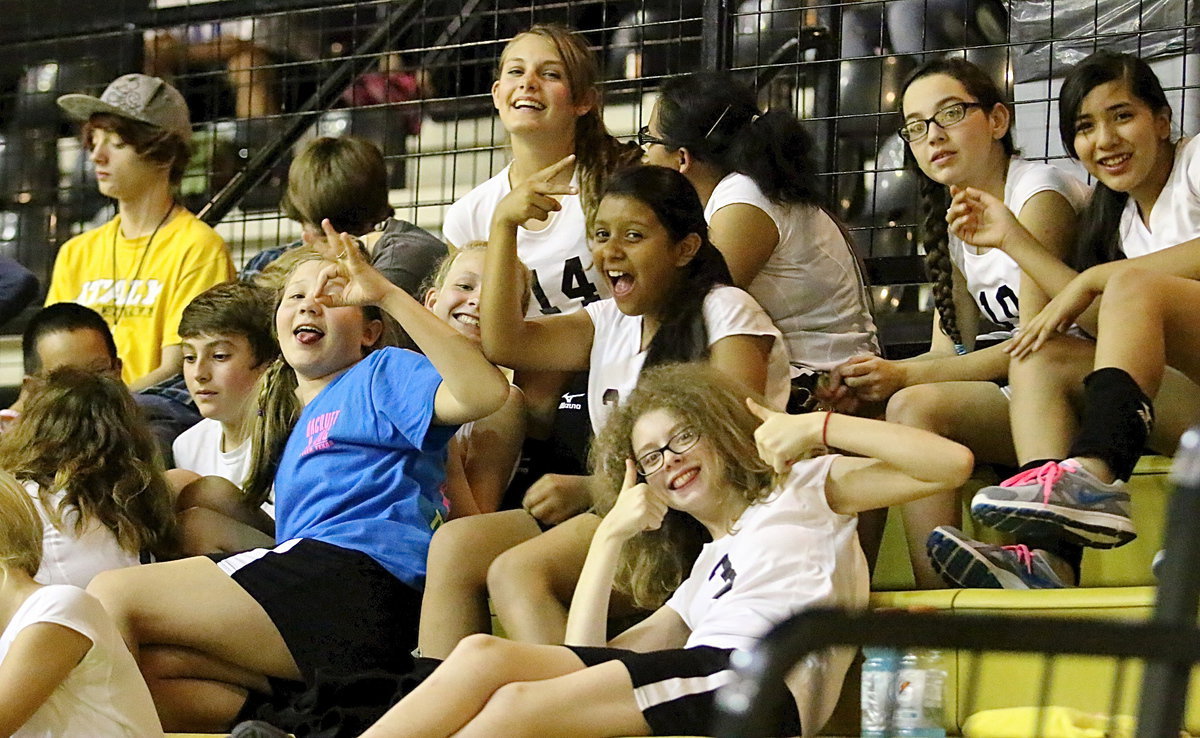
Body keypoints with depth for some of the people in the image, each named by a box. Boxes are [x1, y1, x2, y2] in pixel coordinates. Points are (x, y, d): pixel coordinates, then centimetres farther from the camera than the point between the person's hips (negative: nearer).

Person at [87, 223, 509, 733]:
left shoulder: (382, 375, 7)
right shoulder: (289, 414, 31)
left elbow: (483, 393, -15)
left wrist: (387, 293, -15)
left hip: (358, 581, -9)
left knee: (113, 595, -10)